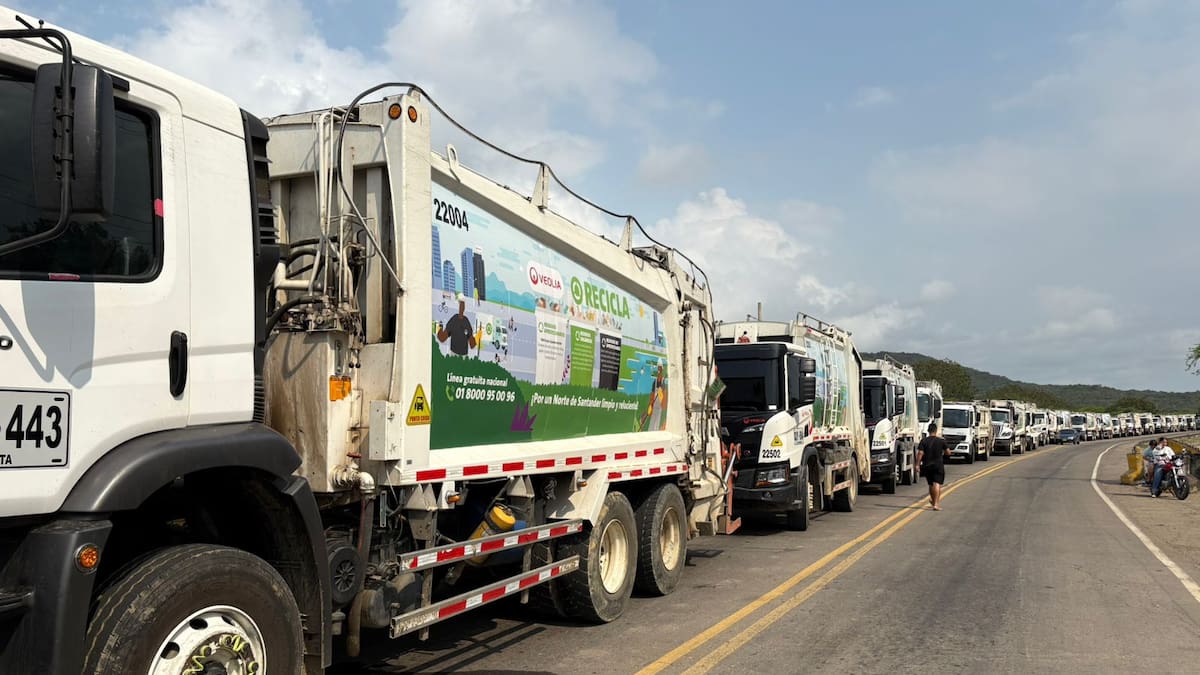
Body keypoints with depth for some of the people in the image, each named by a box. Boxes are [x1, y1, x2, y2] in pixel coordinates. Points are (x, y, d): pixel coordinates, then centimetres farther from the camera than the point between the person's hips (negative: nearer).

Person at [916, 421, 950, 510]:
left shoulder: (924, 441, -3)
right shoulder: (941, 440, -5)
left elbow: (920, 453, -10)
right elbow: (948, 452, 0)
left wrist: (917, 464, -6)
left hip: (927, 466, 2)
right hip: (938, 465, -2)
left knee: (931, 484, 17)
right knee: (937, 484, -7)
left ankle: (933, 501, 35)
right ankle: (936, 504, -17)